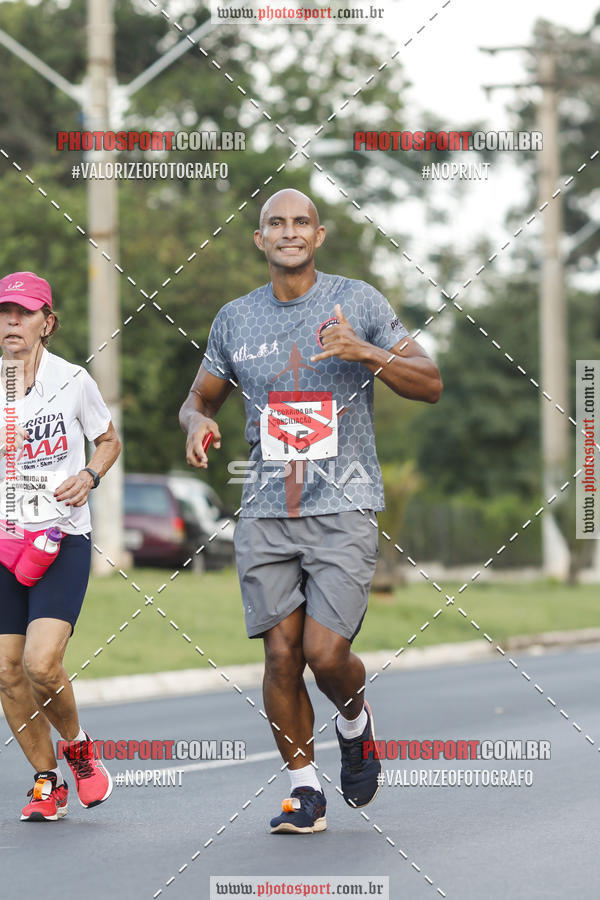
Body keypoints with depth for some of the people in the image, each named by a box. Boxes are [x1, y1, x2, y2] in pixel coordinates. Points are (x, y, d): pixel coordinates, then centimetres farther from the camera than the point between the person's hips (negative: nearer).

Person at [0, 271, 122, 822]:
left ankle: (77, 746, 12)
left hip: (61, 537, -3)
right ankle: (47, 780, 17)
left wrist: (88, 477, -5)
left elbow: (109, 440, 14)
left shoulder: (72, 381, -1)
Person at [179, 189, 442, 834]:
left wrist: (366, 353, -17)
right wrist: (197, 420, -4)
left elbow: (430, 385, 1)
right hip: (265, 513, 3)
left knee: (325, 653, -11)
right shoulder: (234, 320, 9)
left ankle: (355, 723, 23)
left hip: (343, 509, -3)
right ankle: (304, 789, 12)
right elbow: (199, 397, 21)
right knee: (281, 654, -2)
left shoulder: (358, 302, 1)